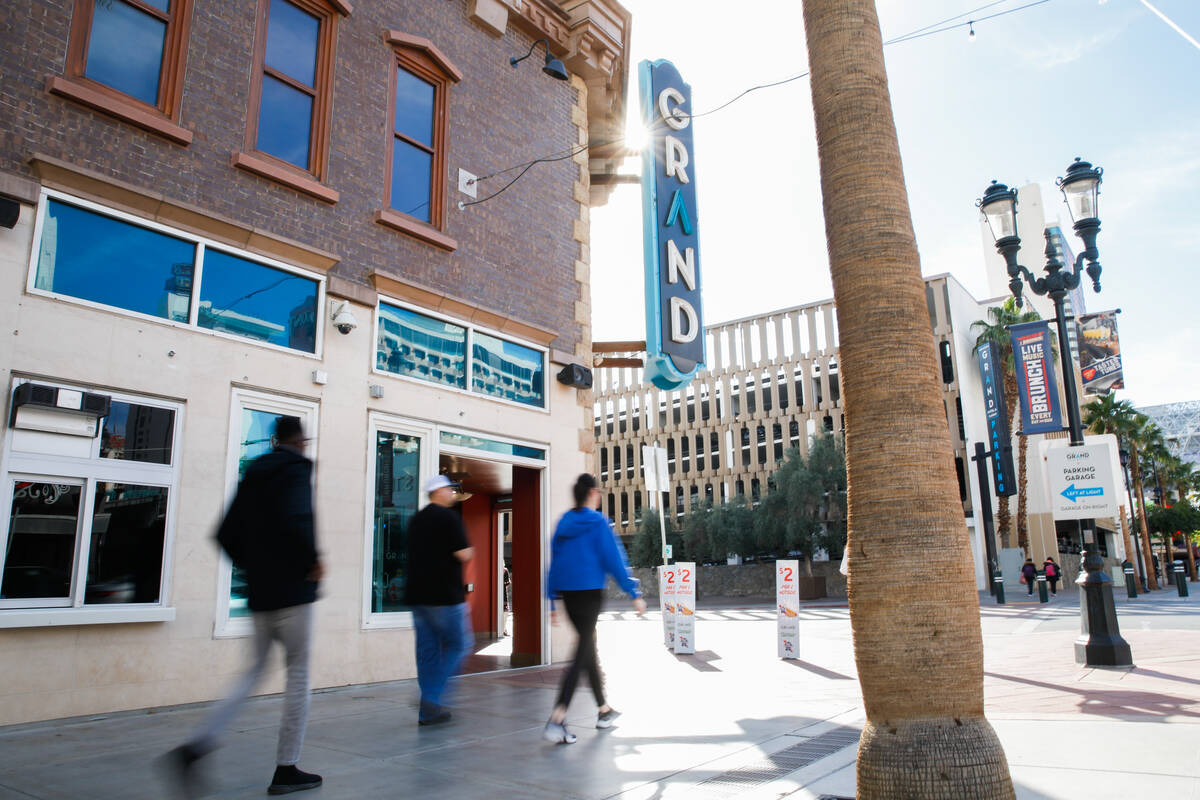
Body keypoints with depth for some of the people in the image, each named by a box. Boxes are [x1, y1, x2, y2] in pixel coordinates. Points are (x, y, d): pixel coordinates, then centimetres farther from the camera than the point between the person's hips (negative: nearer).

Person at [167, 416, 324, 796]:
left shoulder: (252, 476, 13)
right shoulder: (296, 468, -10)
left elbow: (226, 533, 12)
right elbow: (296, 519, -28)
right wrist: (314, 561, -14)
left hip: (259, 594, 7)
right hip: (292, 592, -7)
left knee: (254, 672, 15)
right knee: (298, 673, 3)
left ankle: (195, 746, 0)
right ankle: (286, 770, 10)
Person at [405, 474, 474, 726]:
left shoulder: (417, 519, 15)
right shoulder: (449, 517, -10)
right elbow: (463, 554, -15)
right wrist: (470, 551, 6)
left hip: (418, 594, 7)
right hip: (445, 595, -7)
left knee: (427, 651, 10)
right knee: (459, 645, 5)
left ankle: (427, 712, 12)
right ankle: (432, 698, -5)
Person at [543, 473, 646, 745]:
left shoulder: (564, 522, 10)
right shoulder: (598, 522, -8)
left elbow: (554, 561, 11)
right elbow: (614, 559, -9)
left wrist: (552, 600, 15)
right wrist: (635, 594, -4)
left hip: (567, 594, 7)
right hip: (589, 592, -7)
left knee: (589, 648, 18)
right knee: (582, 655, -7)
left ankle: (603, 710, 29)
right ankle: (556, 720, -16)